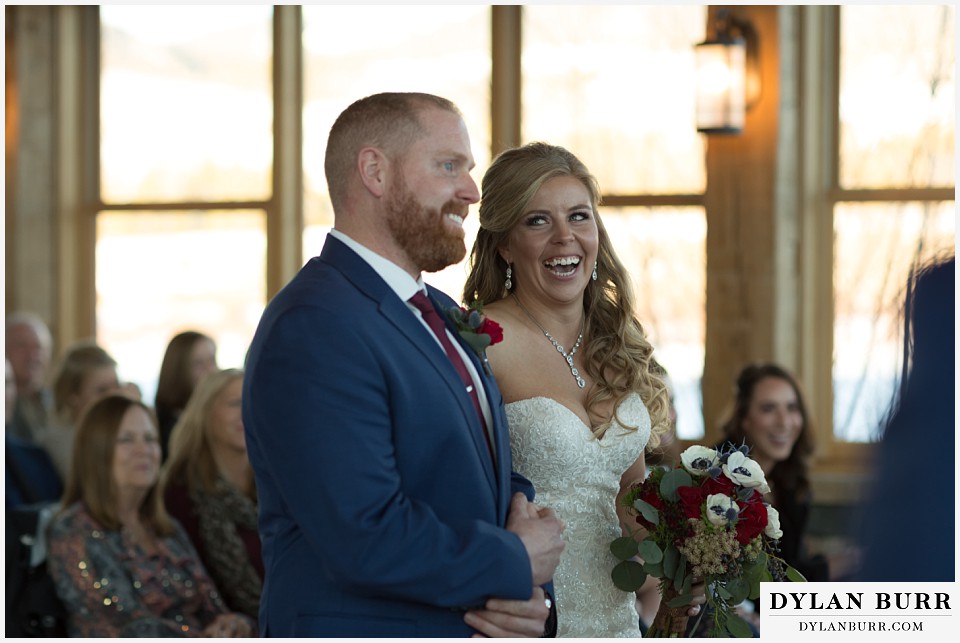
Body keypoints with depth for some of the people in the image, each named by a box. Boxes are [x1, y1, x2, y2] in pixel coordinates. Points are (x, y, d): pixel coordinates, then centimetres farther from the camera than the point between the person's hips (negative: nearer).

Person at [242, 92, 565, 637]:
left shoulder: (445, 318, 10)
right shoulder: (315, 329, -20)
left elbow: (498, 484, 12)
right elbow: (367, 540, -28)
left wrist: (533, 596, -9)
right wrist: (517, 563, -14)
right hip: (368, 628, -8)